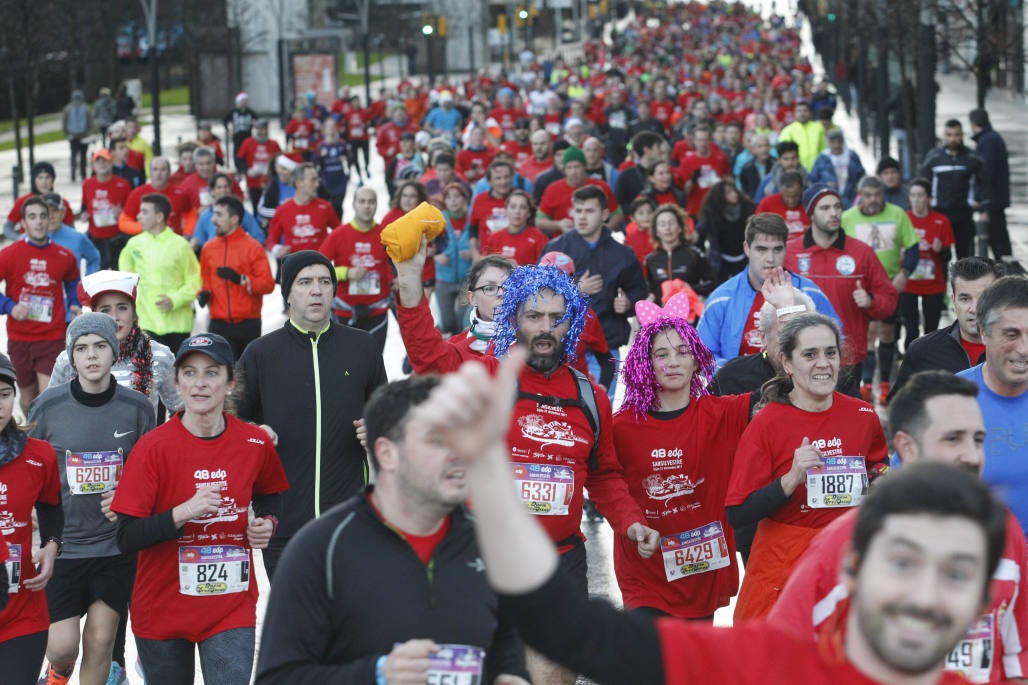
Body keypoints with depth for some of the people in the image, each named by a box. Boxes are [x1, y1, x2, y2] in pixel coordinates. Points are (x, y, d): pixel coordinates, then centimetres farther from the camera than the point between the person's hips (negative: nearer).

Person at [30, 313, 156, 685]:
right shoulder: (48, 406, -7)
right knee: (62, 647, -1)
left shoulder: (137, 408, -3)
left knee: (100, 643, 4)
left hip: (116, 545, 1)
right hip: (62, 543, -1)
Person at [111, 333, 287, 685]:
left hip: (232, 607, 1)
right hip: (162, 611, -1)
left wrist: (267, 522, 1)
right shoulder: (153, 447, -10)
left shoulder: (256, 444, -2)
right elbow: (126, 538, -14)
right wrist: (183, 513, -27)